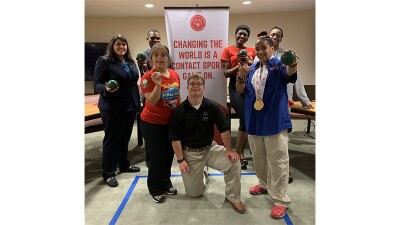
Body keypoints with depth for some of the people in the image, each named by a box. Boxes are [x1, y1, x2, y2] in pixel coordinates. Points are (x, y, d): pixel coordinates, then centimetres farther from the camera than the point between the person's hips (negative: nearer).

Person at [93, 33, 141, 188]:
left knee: (125, 138, 17)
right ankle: (108, 173, 15)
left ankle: (125, 165, 34)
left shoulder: (131, 62, 11)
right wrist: (106, 89, -33)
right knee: (112, 140, 2)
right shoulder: (104, 61, -8)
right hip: (112, 109, -6)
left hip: (130, 107, 6)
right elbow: (96, 84, -11)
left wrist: (137, 104, 15)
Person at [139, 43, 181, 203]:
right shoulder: (148, 76, -16)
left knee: (169, 154, 16)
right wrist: (158, 85, -35)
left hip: (171, 121, 6)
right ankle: (155, 189, 24)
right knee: (157, 156, 3)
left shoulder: (174, 74, 1)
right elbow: (152, 101, -22)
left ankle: (166, 183, 37)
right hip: (152, 123, -6)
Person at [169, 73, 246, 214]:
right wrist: (181, 160, -11)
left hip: (210, 149, 1)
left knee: (234, 162, -24)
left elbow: (224, 129, -7)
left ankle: (233, 197, 0)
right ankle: (200, 174, 39)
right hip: (189, 153, -1)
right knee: (194, 193, 4)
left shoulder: (212, 106, -9)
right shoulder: (180, 111, -10)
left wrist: (229, 150, -12)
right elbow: (175, 138, -8)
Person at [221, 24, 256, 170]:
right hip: (236, 87, -4)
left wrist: (248, 63, -5)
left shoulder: (252, 51, 15)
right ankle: (239, 155, 1)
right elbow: (225, 73, -1)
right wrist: (239, 65, -15)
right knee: (245, 120, -13)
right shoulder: (228, 50, 5)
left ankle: (240, 154, 16)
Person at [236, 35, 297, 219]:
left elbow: (290, 73, -25)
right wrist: (241, 77, -11)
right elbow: (240, 91, 10)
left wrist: (293, 65, -48)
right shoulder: (252, 69, 13)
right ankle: (264, 184, 40)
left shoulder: (279, 65, -2)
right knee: (258, 158, 19)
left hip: (275, 121, -5)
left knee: (278, 161, -1)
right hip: (254, 121, 6)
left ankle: (280, 200, 10)